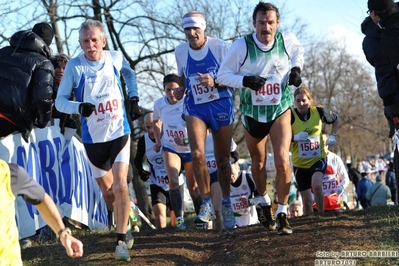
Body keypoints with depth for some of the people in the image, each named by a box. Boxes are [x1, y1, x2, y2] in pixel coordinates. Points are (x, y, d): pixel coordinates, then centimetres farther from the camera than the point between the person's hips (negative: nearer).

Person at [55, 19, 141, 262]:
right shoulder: (74, 66, -14)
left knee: (120, 187, -16)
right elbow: (60, 101, -11)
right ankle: (126, 224, 39)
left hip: (120, 133, 0)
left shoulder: (116, 58, -7)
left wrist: (134, 99, 6)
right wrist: (79, 107, -30)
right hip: (94, 139, 0)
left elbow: (129, 73, 17)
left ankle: (122, 240, -9)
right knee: (108, 192, 13)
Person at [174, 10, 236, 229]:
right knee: (197, 154, -19)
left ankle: (226, 203, 26)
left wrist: (215, 82, -24)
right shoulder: (180, 51, 1)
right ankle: (206, 204, -9)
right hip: (195, 108, 1)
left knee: (222, 159, 7)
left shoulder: (219, 46, -10)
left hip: (221, 106, -1)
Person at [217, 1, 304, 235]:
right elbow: (223, 75, -9)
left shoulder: (287, 40, -13)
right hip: (252, 112, 1)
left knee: (282, 160, -18)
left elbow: (299, 51, 13)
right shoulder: (241, 46, -19)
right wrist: (245, 81, -26)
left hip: (280, 110, 0)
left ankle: (282, 212, -7)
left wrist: (296, 68, -5)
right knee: (258, 163, 16)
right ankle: (265, 201, 43)